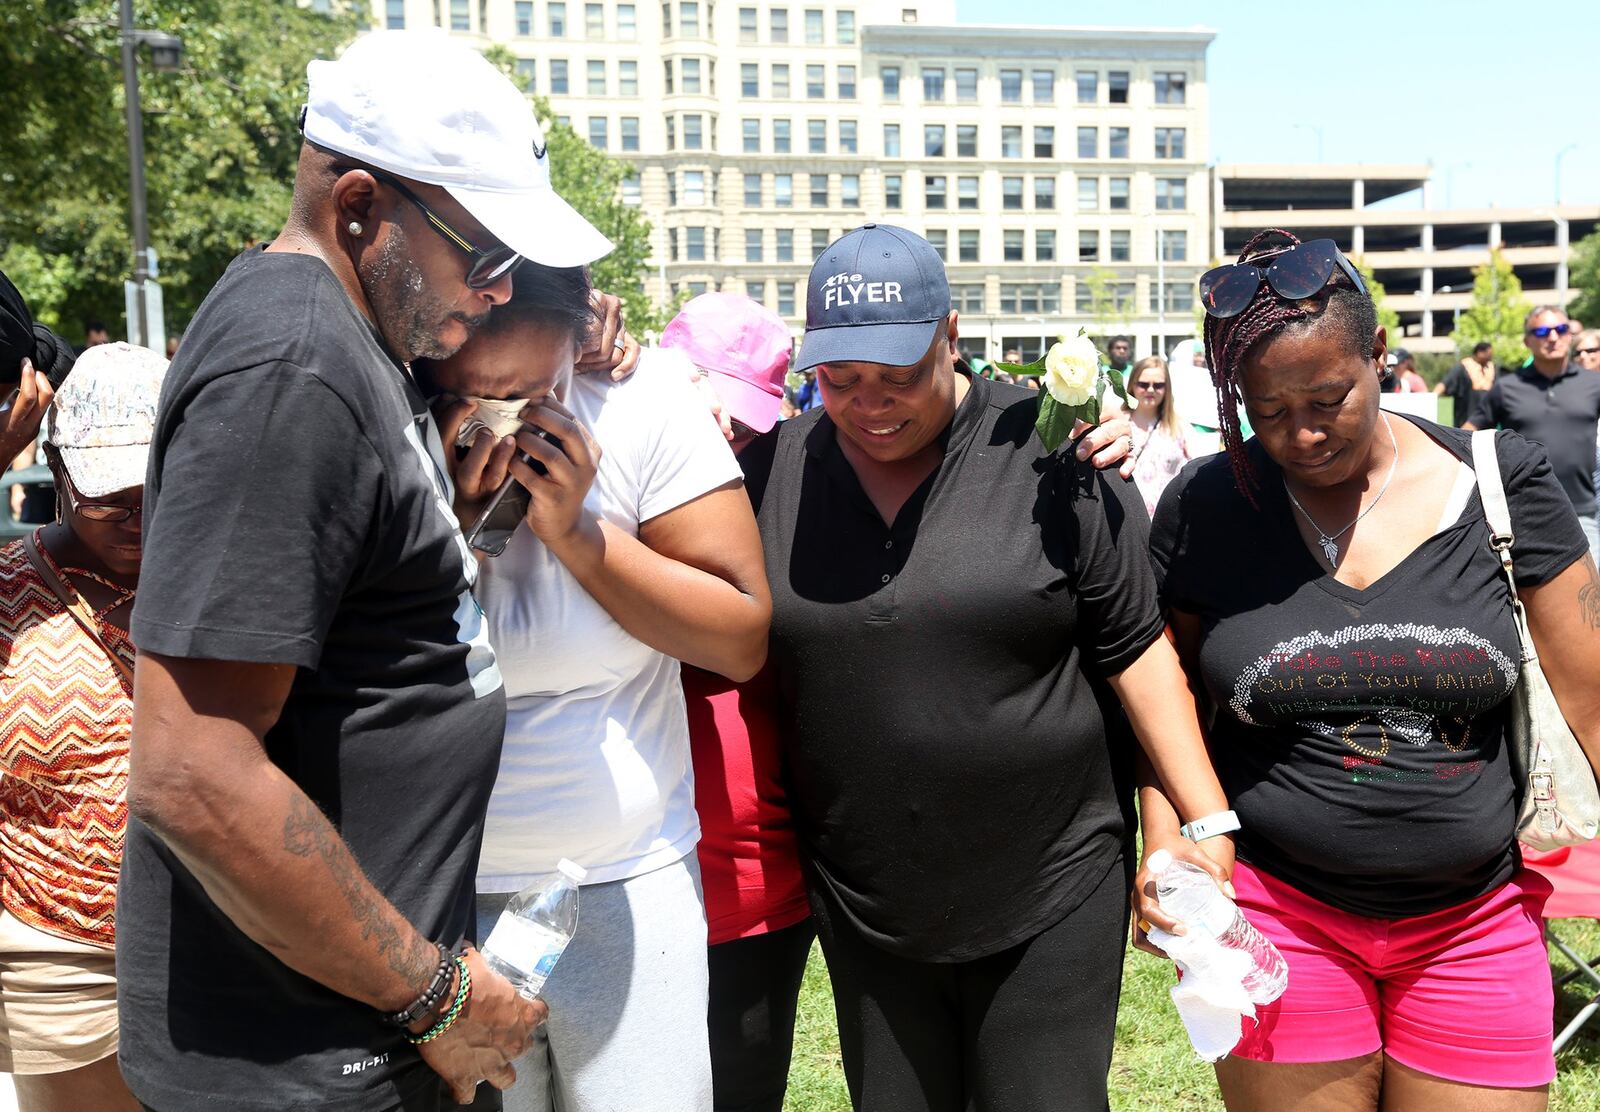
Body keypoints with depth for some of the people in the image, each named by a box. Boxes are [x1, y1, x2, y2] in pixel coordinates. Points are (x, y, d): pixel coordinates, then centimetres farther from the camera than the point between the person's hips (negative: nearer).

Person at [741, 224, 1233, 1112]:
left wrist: (1208, 820, -9)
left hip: (1051, 904, -2)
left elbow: (1133, 645, -4)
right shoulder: (774, 471, 0)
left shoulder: (1048, 451, -8)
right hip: (865, 915, 3)